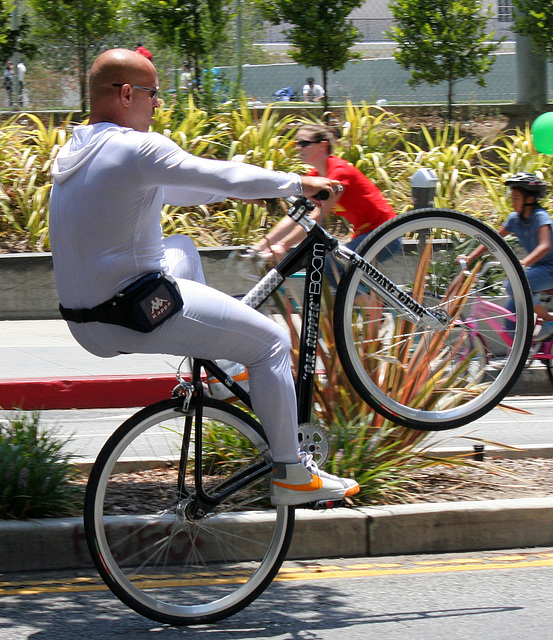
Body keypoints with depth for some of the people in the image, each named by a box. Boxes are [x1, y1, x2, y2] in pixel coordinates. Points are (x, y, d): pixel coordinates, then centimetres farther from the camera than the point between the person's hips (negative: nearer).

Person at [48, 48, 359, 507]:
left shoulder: (72, 154, 12)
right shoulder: (137, 150, -17)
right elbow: (226, 178, -11)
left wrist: (235, 187, 29)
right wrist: (298, 184, 4)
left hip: (86, 322, 9)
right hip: (137, 316, -9)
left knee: (182, 247, 35)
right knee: (273, 341, 2)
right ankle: (291, 475, 5)